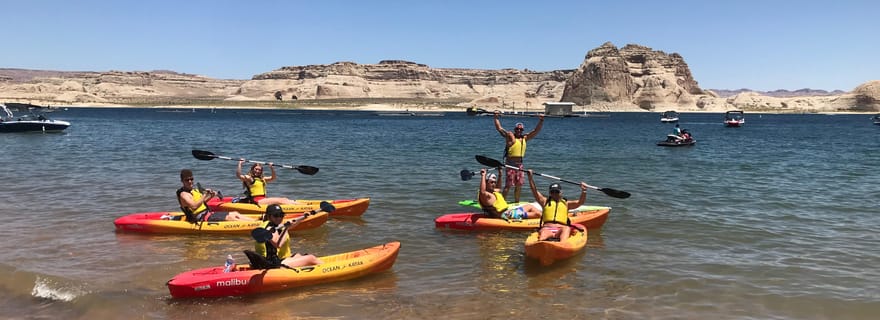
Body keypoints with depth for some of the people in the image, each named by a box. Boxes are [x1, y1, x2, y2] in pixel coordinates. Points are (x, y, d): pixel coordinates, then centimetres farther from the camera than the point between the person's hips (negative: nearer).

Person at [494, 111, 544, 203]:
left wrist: (541, 121, 4)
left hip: (519, 164, 6)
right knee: (508, 185, -9)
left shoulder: (525, 138, 12)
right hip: (510, 163, -6)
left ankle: (517, 202, 22)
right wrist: (496, 118, -13)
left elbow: (536, 131, 13)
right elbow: (499, 128, -7)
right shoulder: (510, 135, -2)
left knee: (519, 185, 11)